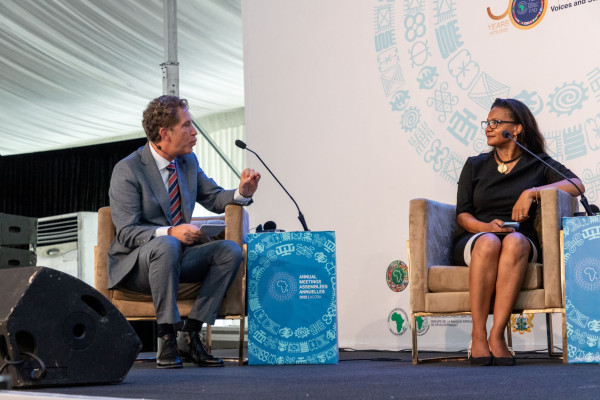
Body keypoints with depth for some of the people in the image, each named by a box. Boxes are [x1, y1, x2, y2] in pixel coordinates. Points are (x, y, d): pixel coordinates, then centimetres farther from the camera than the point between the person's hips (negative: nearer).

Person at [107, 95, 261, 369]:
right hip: (135, 264, -7)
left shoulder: (188, 161, 7)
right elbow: (126, 232, -18)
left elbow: (214, 198, 16)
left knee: (230, 250, -16)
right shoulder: (127, 170, -13)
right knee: (166, 245, -38)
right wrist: (169, 232, -34)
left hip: (178, 257, 7)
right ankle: (167, 338, -29)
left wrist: (242, 193, -6)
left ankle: (189, 335, -16)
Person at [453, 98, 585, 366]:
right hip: (473, 241, 1)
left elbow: (577, 185, -3)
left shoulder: (538, 164, 13)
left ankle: (497, 335, -42)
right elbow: (462, 215, 7)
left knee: (515, 241, -39)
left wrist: (533, 192, -16)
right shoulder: (475, 165, 17)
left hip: (521, 242, 0)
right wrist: (486, 227, -15)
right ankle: (478, 336, -38)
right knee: (489, 242, -38)